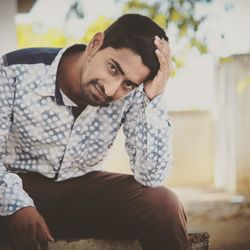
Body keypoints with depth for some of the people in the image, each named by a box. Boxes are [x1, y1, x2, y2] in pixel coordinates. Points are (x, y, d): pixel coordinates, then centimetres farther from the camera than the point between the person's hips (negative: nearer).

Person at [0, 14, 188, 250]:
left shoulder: (131, 95, -14)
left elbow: (150, 177, -20)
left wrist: (154, 98, -28)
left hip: (84, 187, 2)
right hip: (19, 184, -2)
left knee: (164, 206, -24)